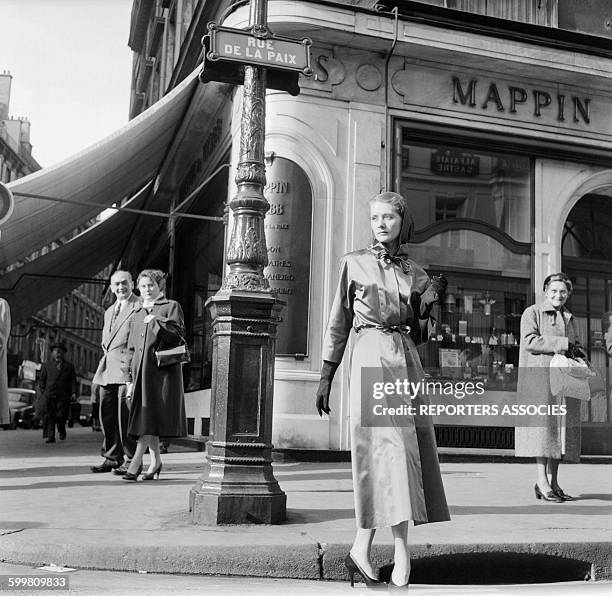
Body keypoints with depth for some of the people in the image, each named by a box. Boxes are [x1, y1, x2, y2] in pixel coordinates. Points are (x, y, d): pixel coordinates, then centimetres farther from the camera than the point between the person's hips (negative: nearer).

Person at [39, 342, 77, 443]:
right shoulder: (46, 365, 15)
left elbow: (73, 381, 10)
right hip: (49, 396, 1)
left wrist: (74, 392, -3)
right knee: (49, 416, -6)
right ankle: (49, 436, -2)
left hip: (64, 396, -1)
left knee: (61, 416, -6)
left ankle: (61, 431, 23)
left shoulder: (69, 366, 14)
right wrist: (43, 391, 3)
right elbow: (41, 380, 16)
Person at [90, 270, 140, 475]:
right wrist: (106, 353, 17)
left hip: (127, 366, -8)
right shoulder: (109, 311, 25)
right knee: (107, 413, 8)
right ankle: (112, 458, 16)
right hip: (107, 368, 8)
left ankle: (131, 460, -1)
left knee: (125, 414, -9)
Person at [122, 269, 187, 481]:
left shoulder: (171, 307, 5)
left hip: (163, 369, -6)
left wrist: (156, 321, -17)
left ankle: (136, 461, -12)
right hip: (141, 369, 6)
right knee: (145, 416, 6)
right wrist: (130, 378, 14)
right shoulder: (137, 314, 20)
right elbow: (132, 349, 19)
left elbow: (178, 336, -7)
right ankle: (156, 461, 15)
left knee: (150, 416, -11)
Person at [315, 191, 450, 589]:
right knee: (388, 446, -13)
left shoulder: (416, 273, 15)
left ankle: (362, 549, 5)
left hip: (407, 362, 4)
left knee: (407, 448, -2)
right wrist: (326, 374, 5)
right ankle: (402, 551, -10)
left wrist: (427, 306, -3)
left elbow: (421, 335, 16)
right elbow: (339, 323, 9)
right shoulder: (354, 263, 8)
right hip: (371, 356, -4)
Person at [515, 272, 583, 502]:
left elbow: (576, 350, 26)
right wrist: (563, 344, -12)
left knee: (562, 428, 2)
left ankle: (553, 481, 7)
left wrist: (577, 354, 1)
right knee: (543, 425, -11)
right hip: (539, 377, -6)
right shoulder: (532, 313, 4)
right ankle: (541, 481, -10)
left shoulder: (570, 320, 23)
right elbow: (529, 341, -10)